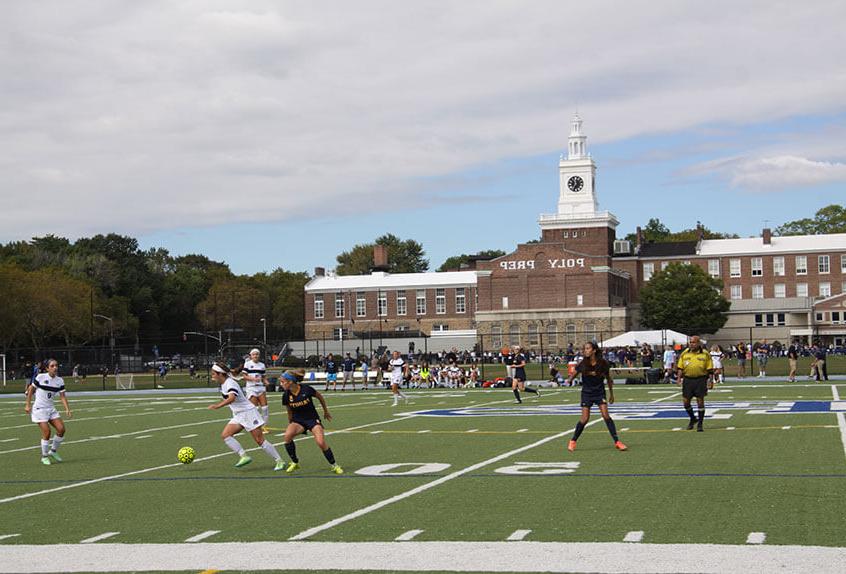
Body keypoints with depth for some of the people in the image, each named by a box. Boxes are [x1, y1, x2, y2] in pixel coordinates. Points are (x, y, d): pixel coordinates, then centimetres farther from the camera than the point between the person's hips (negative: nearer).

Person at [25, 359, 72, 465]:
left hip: (51, 408, 5)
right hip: (39, 408, -5)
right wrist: (28, 405, -2)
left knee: (61, 429, -6)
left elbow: (62, 396, 0)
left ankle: (53, 451, 16)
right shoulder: (40, 377, -11)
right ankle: (44, 456, 5)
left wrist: (67, 409, -13)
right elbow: (31, 389, 0)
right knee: (46, 432, -13)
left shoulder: (60, 381, 1)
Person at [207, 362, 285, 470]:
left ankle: (279, 461, 1)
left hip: (248, 412, -9)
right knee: (225, 435, -8)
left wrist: (218, 406, -48)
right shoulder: (223, 384, 8)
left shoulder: (230, 383, -21)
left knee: (260, 440, -8)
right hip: (238, 416, 9)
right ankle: (244, 456, -11)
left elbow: (232, 398, -40)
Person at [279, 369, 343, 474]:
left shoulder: (306, 389, -19)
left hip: (312, 419, -2)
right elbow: (290, 412, 8)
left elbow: (320, 397, 0)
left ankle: (334, 465, 3)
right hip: (297, 420, 3)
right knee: (288, 435, -28)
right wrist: (290, 425, 14)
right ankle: (294, 462, -8)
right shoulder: (286, 396, -9)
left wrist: (326, 411, 11)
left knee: (321, 443, -21)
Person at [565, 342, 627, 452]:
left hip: (600, 392, 0)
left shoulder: (603, 363, -9)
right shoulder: (583, 364, -10)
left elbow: (608, 379, 5)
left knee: (605, 415, -13)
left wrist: (611, 393, 12)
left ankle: (617, 442, -6)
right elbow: (573, 374, -2)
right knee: (585, 419, -6)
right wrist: (569, 380, -26)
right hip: (587, 393, 0)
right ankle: (573, 441, 13)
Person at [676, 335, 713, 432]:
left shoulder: (705, 354, -1)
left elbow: (709, 369, 2)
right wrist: (679, 378, 1)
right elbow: (680, 367, 10)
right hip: (687, 379, 3)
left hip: (700, 379, -3)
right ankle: (693, 419, 27)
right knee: (685, 402, 2)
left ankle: (700, 424, 8)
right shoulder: (684, 353, 6)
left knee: (700, 401, -1)